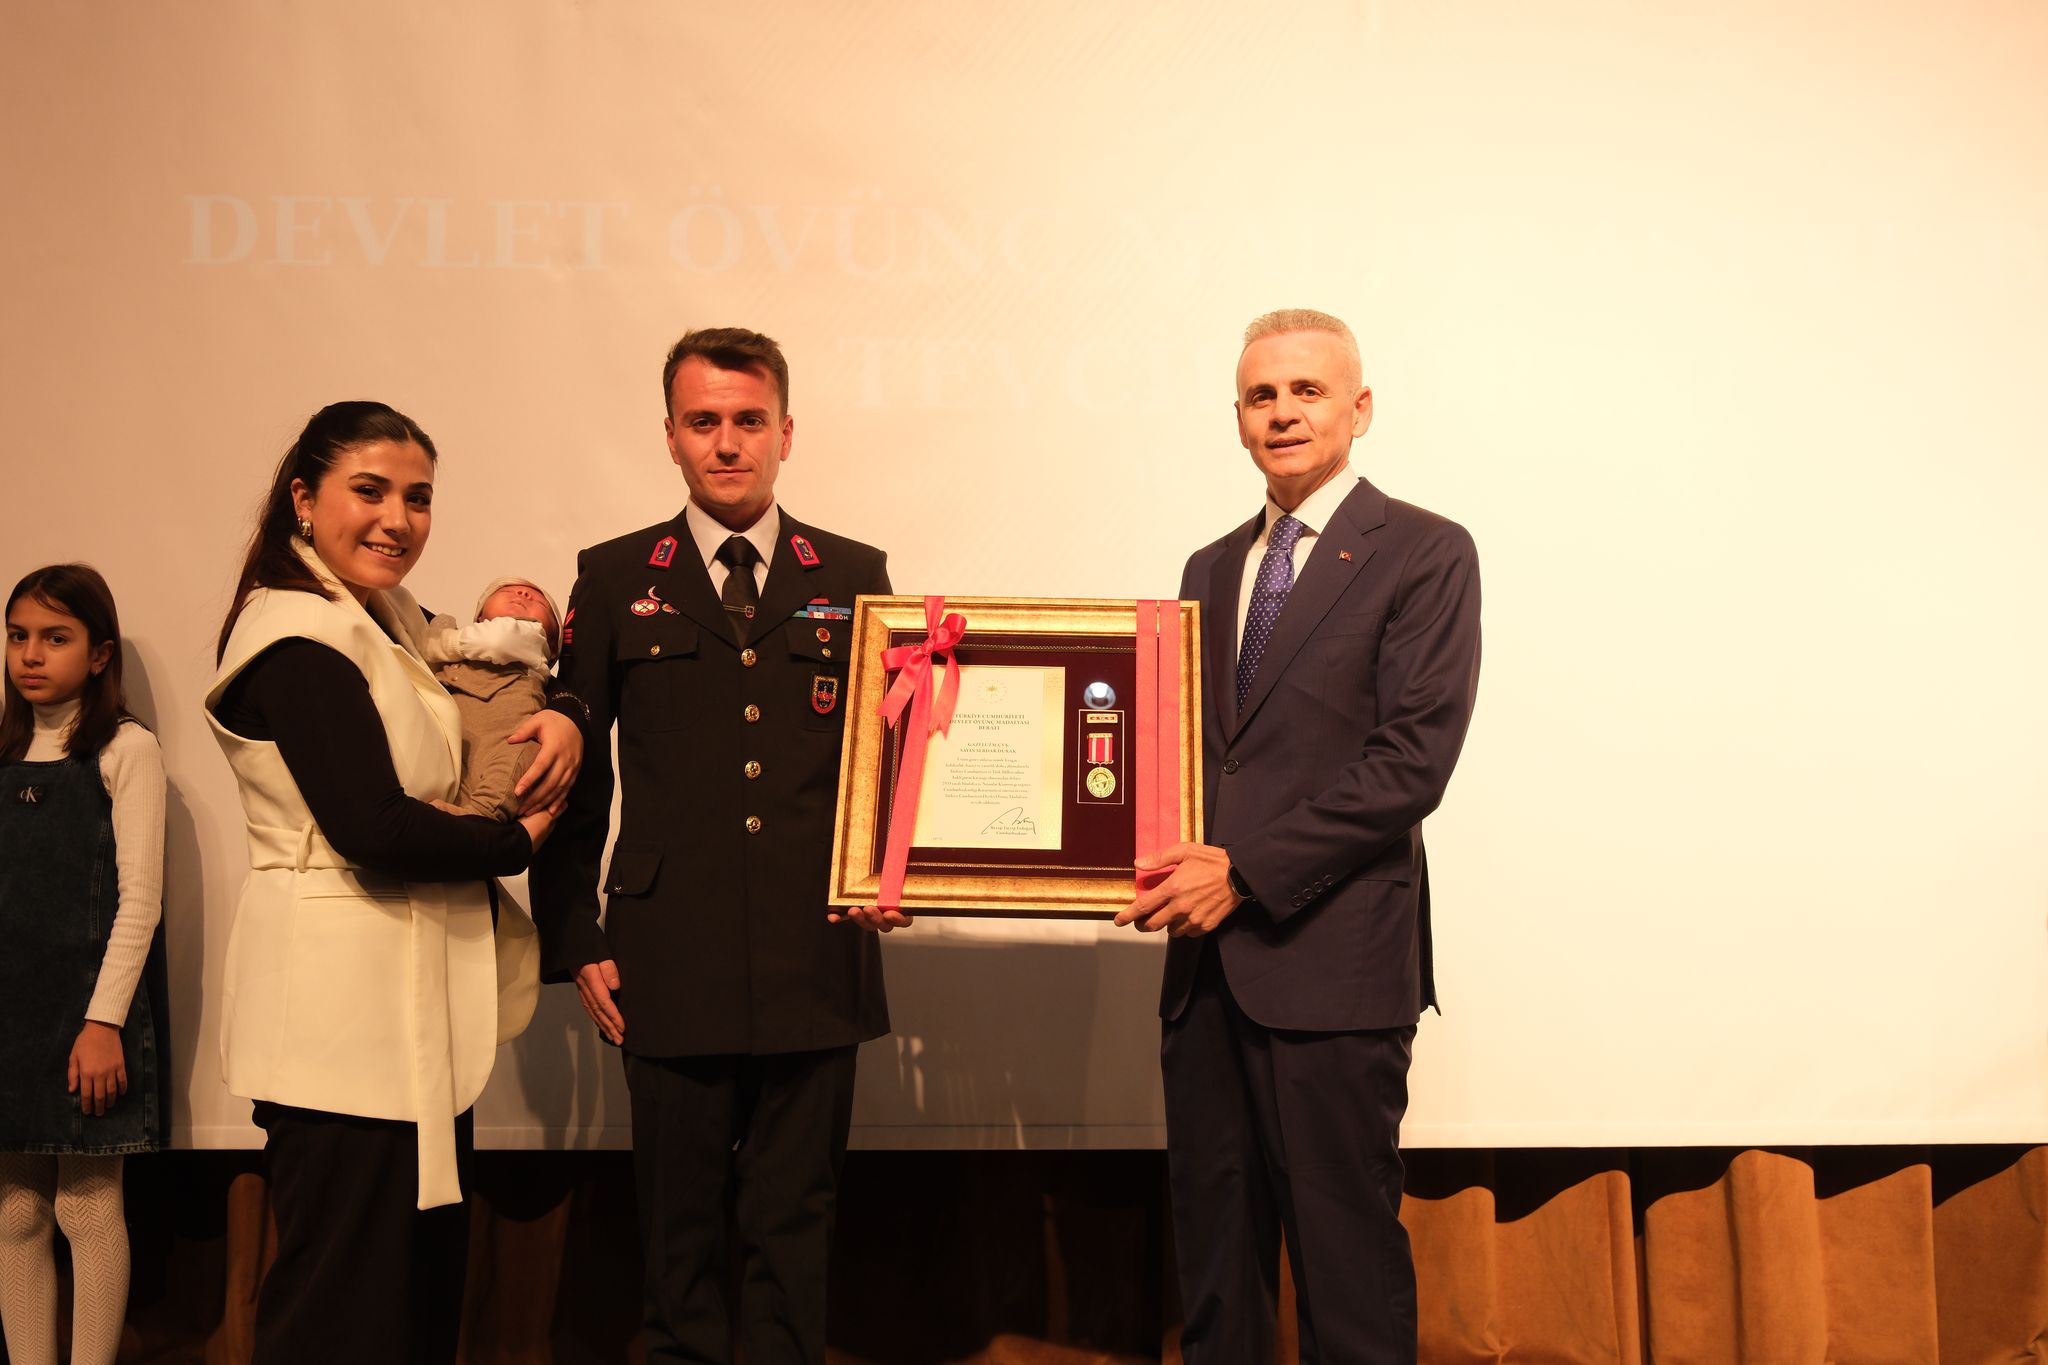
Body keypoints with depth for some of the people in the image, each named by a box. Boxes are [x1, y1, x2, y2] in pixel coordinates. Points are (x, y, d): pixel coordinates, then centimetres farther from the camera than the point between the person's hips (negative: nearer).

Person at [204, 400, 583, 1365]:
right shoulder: (298, 640, -15)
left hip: (413, 993, 10)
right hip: (342, 994, -9)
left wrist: (562, 721, -3)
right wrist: (518, 841, -8)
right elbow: (375, 829, -22)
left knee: (425, 1278, 16)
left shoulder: (393, 621, 14)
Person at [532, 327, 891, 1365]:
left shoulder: (854, 577, 8)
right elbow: (573, 775, 6)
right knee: (680, 1231, 10)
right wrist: (575, 944, 2)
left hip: (816, 970, 1)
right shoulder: (615, 579, 6)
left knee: (794, 1230, 9)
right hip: (670, 970, 0)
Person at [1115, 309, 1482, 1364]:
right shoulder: (1212, 570, 17)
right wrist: (1167, 867, -3)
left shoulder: (1424, 554, -3)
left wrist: (1247, 870, -15)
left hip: (1331, 956, -6)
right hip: (1205, 960, 6)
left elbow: (1412, 760, -12)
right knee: (1213, 1246, 13)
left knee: (1344, 1252, 2)